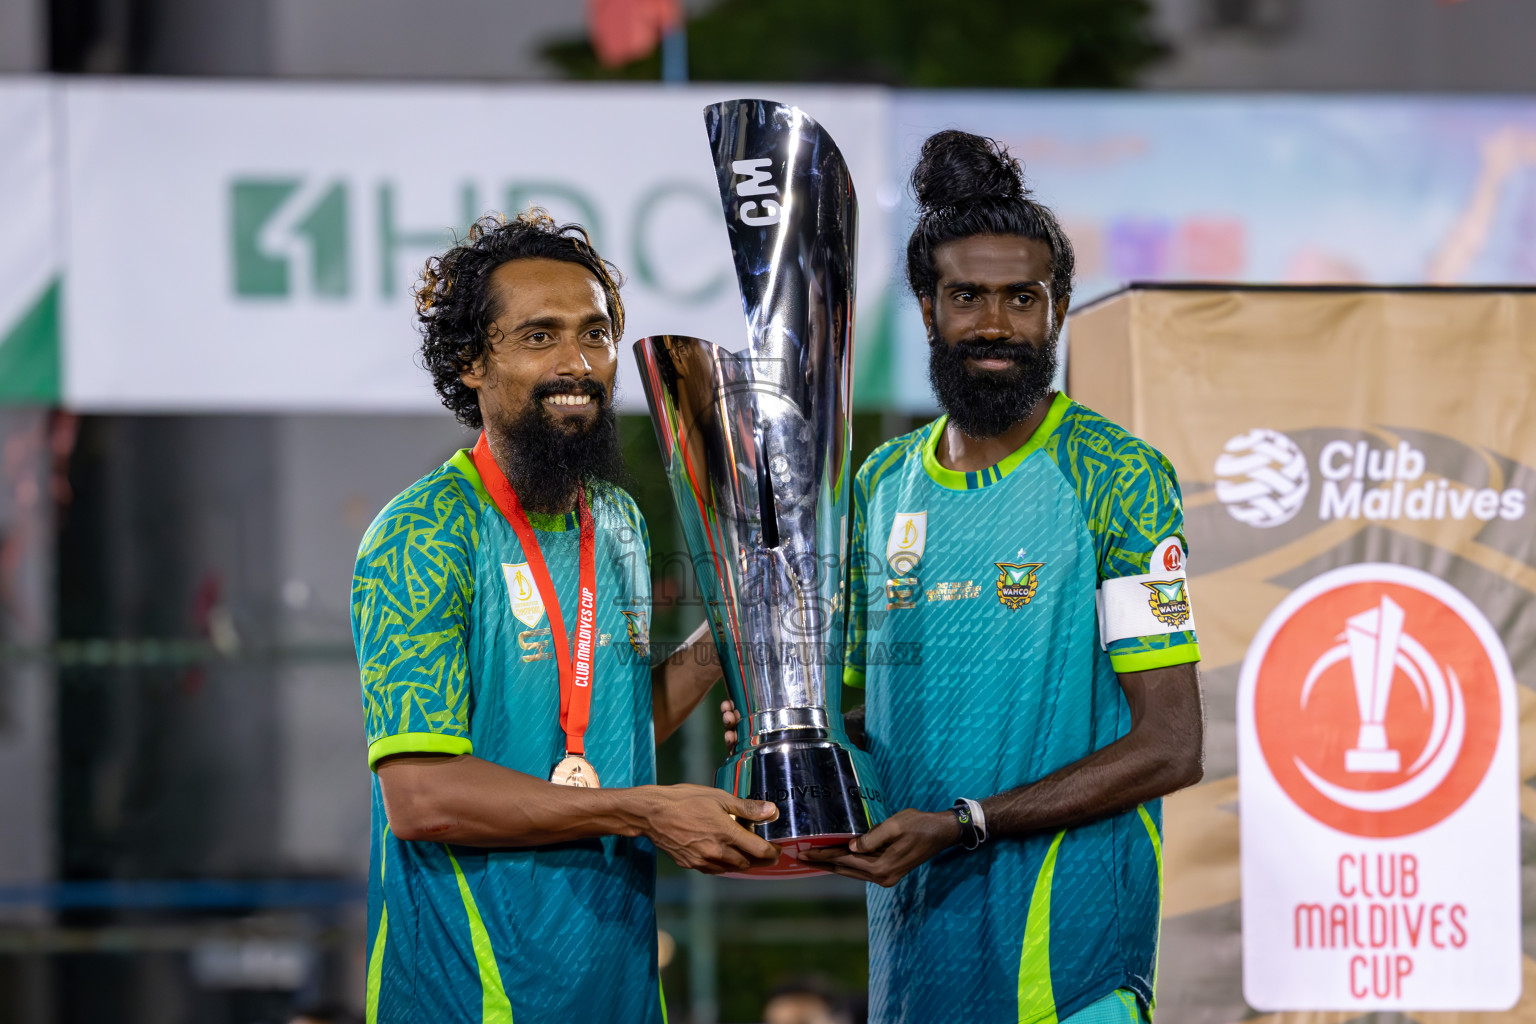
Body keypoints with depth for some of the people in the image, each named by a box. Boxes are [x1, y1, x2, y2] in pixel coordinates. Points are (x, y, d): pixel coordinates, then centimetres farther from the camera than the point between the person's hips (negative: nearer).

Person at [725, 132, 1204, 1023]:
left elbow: (1170, 747, -12)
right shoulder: (883, 483, 12)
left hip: (1068, 941, -5)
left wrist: (960, 825, -18)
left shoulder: (1119, 478, -7)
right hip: (912, 929, 5)